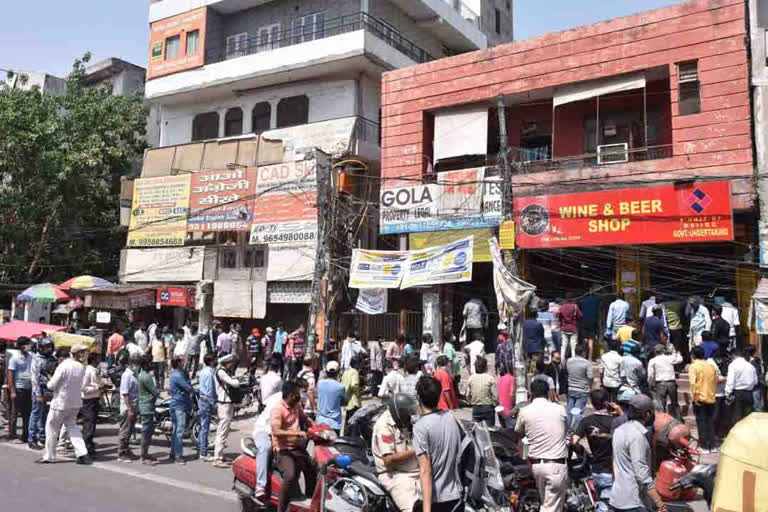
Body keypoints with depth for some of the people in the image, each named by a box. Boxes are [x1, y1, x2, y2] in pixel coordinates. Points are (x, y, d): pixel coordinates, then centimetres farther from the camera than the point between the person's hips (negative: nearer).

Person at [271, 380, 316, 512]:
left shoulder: (296, 406, 10)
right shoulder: (278, 409, -16)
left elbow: (305, 419, 26)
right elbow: (276, 432, -27)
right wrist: (297, 433, -32)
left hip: (298, 447, 8)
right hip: (283, 450, -8)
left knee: (313, 472, 6)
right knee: (290, 475, -29)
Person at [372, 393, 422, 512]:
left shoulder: (403, 421, 9)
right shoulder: (385, 425, -16)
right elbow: (389, 460, -21)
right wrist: (414, 451, -17)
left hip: (415, 471, 8)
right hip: (394, 474, -8)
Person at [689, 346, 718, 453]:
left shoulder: (693, 366, -9)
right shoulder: (712, 366, 7)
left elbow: (693, 383, -18)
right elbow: (716, 381, 13)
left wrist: (694, 397, -13)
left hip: (700, 399, -5)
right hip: (711, 398, 5)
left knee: (701, 422, 2)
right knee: (710, 421, 14)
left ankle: (704, 446, 4)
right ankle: (713, 445, 16)